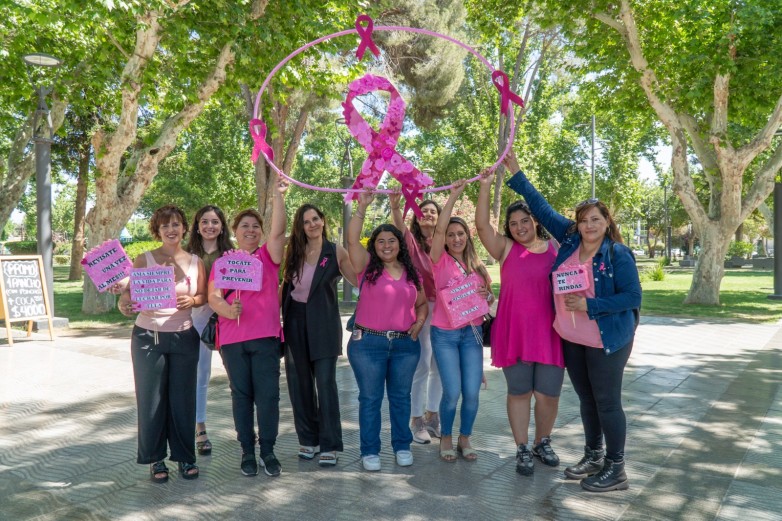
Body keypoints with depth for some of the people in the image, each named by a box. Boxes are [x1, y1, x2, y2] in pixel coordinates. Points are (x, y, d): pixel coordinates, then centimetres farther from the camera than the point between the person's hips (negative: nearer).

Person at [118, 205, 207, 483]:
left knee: (183, 398, 7)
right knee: (151, 399, 5)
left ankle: (185, 456, 23)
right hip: (148, 337, -1)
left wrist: (192, 300, -13)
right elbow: (129, 291, -4)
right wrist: (124, 304, -26)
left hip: (184, 337, 2)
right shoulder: (144, 259, -3)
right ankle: (155, 458, 21)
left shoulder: (195, 262, 3)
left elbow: (203, 296, 8)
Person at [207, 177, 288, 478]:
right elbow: (213, 296, 3)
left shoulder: (268, 256, 7)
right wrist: (226, 309, -19)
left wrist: (278, 194, -17)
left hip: (266, 336, -1)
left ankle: (268, 450, 12)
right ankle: (247, 451, 19)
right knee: (241, 394, 8)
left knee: (268, 393, 0)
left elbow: (278, 230, -9)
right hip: (232, 338, 1)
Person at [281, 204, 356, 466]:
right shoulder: (293, 252, 6)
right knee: (299, 384, 9)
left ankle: (329, 445, 3)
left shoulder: (336, 252, -2)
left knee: (325, 384, -5)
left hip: (323, 325, -3)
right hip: (295, 322, 4)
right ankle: (308, 439, 23)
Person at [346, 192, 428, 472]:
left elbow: (422, 303, 21)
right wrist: (362, 207, -18)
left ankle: (402, 446, 27)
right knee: (370, 399, 4)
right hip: (368, 343, -3)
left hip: (405, 344, 3)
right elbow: (352, 240, -15)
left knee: (401, 396, 12)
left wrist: (419, 321, 2)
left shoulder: (412, 272, 9)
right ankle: (370, 451, 16)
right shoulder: (367, 266, -1)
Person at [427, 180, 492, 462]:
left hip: (472, 332, 3)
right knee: (453, 393, -6)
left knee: (472, 392, 0)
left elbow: (489, 297, 17)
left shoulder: (477, 266, 10)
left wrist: (486, 296, -7)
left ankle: (465, 439, 23)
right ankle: (446, 438, 19)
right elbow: (439, 230, -16)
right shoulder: (440, 261, -2)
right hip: (445, 333, -3)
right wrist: (453, 197, -18)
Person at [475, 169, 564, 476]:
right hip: (513, 332, -1)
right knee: (519, 392, 7)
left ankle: (542, 443, 31)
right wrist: (485, 187, -16)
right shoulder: (506, 249, 3)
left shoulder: (556, 251, 6)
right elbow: (481, 224, -10)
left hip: (549, 332, 1)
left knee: (548, 393, 7)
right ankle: (523, 449, 21)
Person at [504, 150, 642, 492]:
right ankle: (593, 456, 34)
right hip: (571, 339, 6)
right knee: (586, 400, 17)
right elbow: (542, 208, 6)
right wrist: (516, 174, 7)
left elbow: (632, 297, -15)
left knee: (607, 402, 2)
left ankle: (615, 469, 17)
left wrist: (590, 306, -23)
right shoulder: (570, 240, 1)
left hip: (607, 340, -6)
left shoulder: (618, 254, -13)